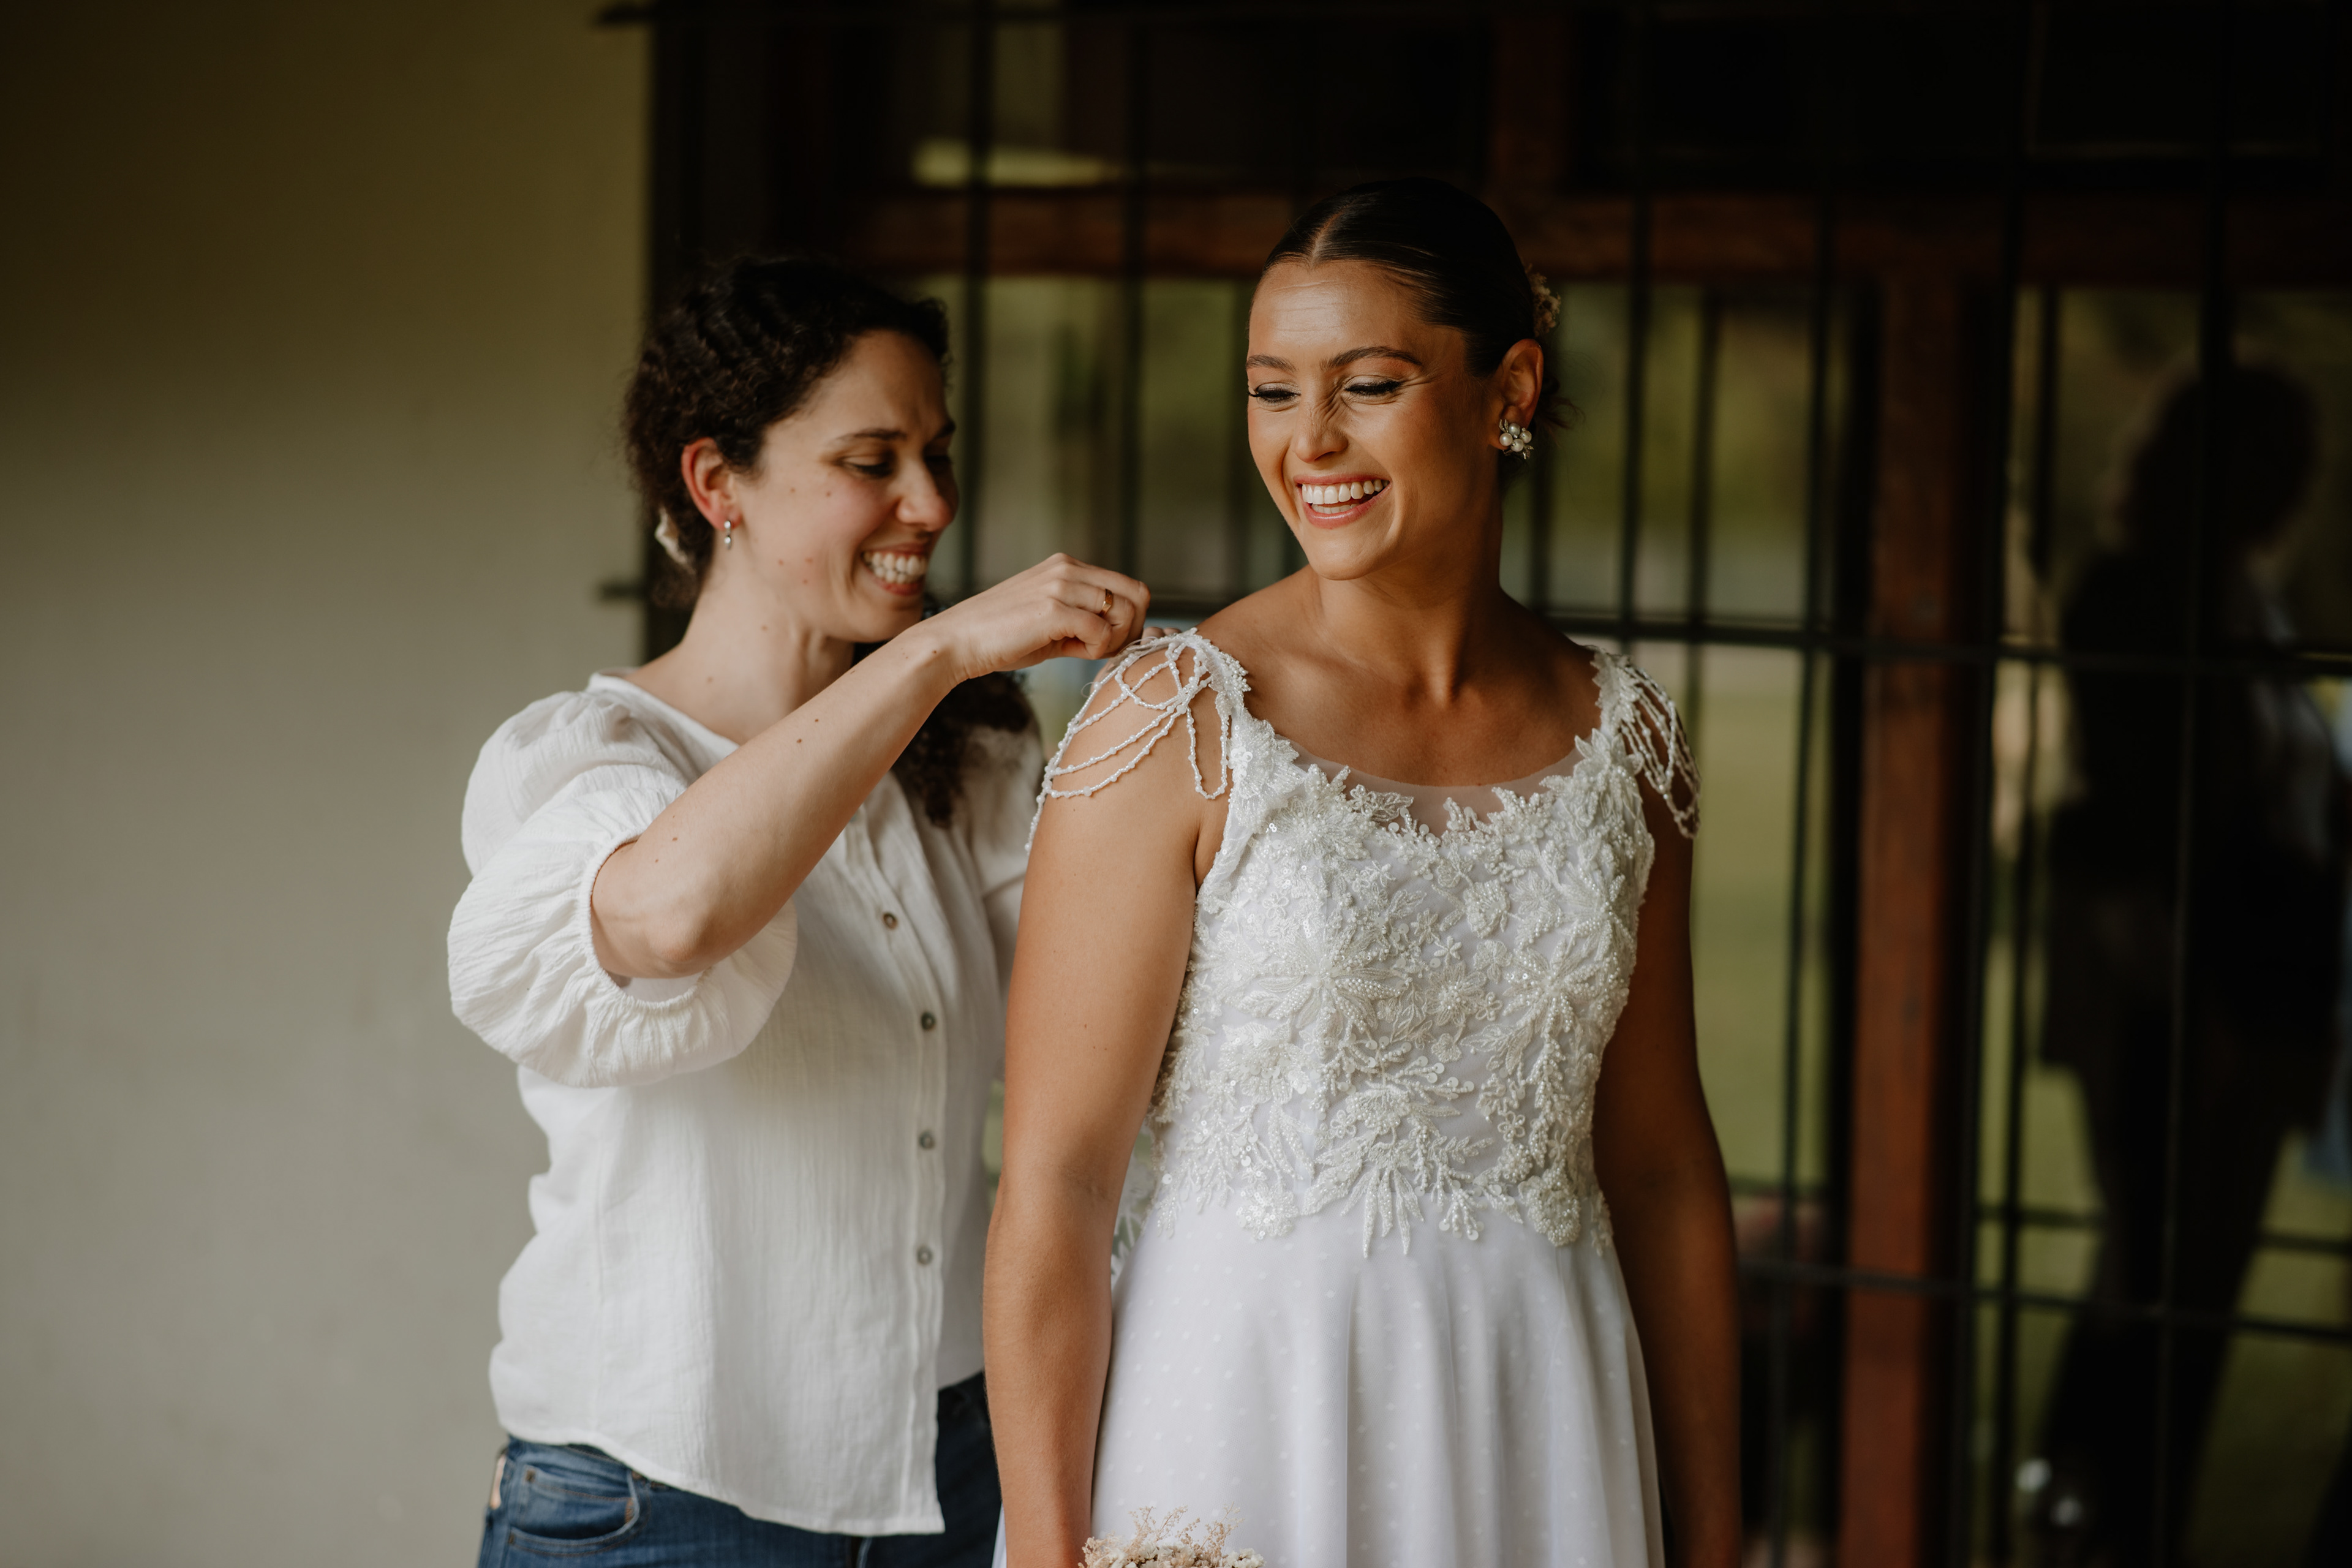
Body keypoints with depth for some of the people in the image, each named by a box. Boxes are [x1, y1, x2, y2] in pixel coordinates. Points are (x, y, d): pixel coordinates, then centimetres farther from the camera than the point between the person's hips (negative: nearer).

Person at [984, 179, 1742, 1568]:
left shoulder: (1621, 738, 3)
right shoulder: (1176, 723, -10)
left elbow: (1660, 1166, 9)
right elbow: (1053, 1181, -11)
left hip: (1538, 1448, 4)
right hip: (1248, 1426, -4)